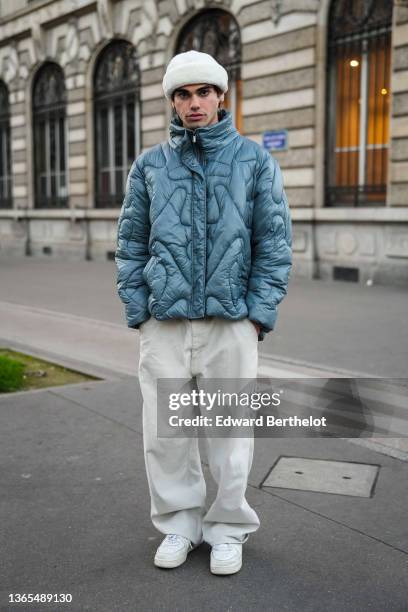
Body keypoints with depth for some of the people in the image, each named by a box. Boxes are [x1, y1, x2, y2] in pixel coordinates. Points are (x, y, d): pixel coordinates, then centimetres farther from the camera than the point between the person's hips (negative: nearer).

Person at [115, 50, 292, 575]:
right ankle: (179, 523, 26)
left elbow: (274, 243, 2)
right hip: (164, 325, 2)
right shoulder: (150, 165, 10)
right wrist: (138, 311, 1)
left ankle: (229, 529, 24)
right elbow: (131, 243, 10)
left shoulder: (255, 160, 5)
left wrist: (259, 314, -5)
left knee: (230, 432, 6)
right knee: (164, 432, 6)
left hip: (231, 322, -1)